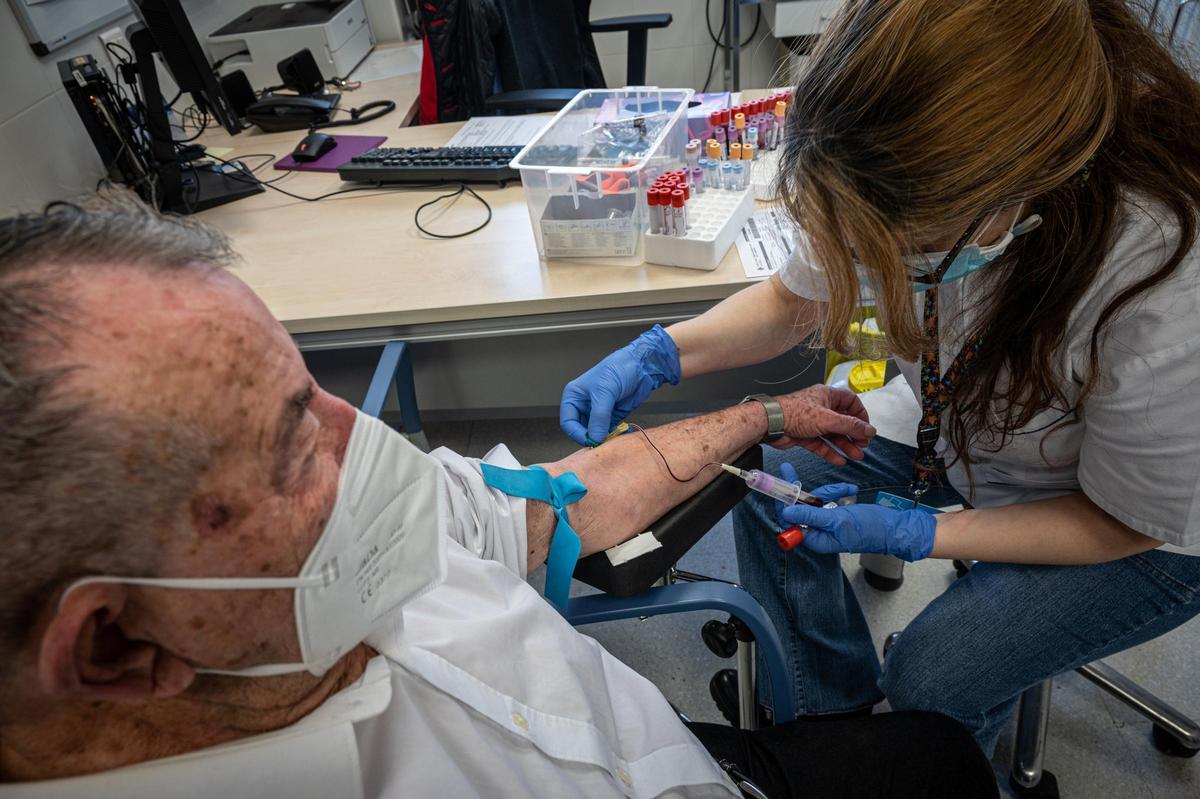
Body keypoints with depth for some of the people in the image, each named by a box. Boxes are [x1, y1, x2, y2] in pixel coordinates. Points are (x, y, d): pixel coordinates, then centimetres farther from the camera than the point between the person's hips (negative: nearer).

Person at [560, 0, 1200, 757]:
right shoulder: (902, 183, -27)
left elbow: (1123, 524, -22)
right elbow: (794, 300, -9)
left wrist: (914, 536, -26)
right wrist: (657, 355, -24)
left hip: (1133, 528, -4)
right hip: (962, 426, 5)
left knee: (931, 680, -15)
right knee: (769, 483, -6)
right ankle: (838, 705, 18)